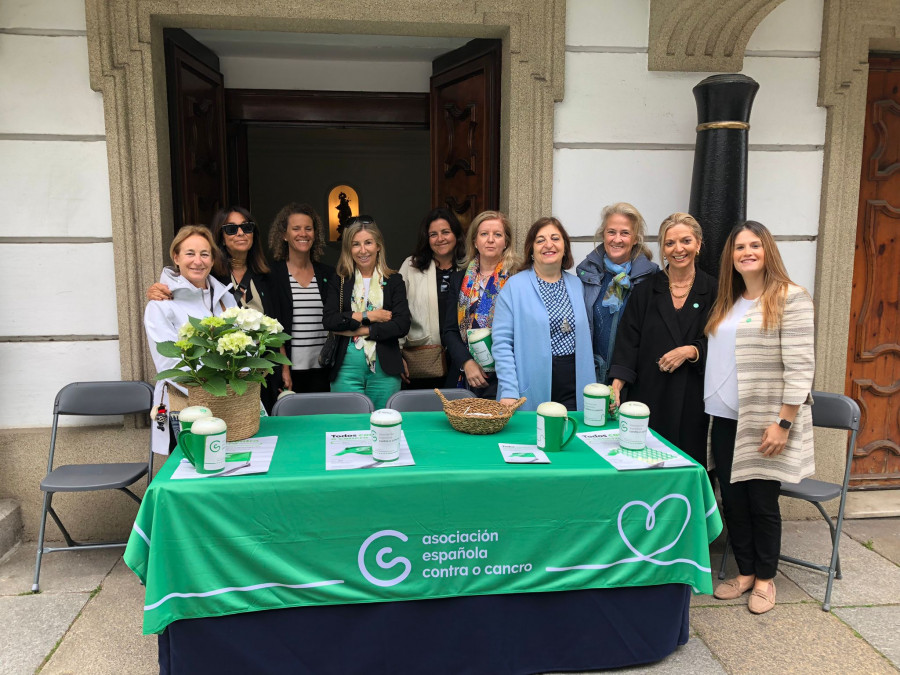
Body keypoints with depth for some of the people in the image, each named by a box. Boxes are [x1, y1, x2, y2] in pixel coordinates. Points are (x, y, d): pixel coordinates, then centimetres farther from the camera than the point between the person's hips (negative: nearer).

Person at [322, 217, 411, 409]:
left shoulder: (394, 281, 6)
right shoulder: (338, 282, 8)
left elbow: (402, 325, -6)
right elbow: (329, 320, -5)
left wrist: (360, 330, -8)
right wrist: (367, 316, -10)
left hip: (384, 370, 0)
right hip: (346, 369, 0)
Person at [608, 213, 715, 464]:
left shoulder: (714, 292, 5)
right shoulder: (644, 291, 7)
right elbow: (627, 342, 0)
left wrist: (692, 351, -12)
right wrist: (617, 384, -13)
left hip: (694, 403, 0)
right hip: (649, 398, 1)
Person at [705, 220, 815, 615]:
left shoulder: (790, 298, -9)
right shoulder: (727, 303, 13)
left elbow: (800, 366, -14)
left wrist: (783, 423, -17)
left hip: (765, 423, -6)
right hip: (726, 420, 6)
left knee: (762, 501, 5)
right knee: (732, 500, 11)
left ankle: (765, 579, 24)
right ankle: (744, 572, 29)